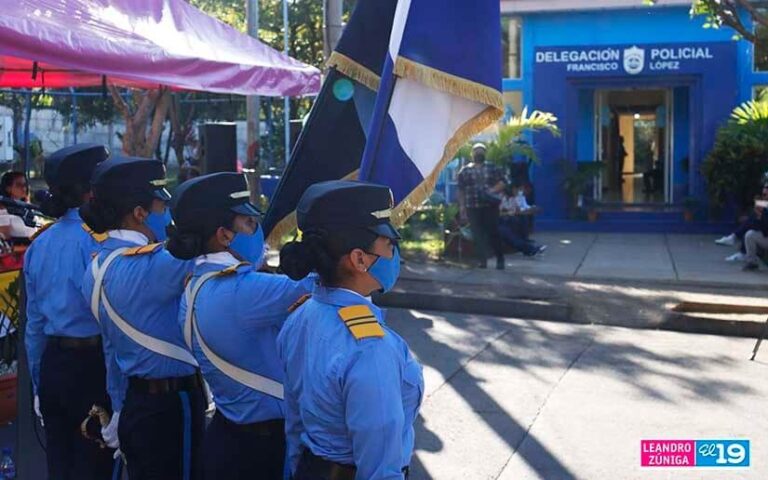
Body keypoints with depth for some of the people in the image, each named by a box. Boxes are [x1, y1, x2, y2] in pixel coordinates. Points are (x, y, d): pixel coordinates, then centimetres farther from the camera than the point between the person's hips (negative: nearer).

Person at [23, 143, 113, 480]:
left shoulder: (39, 244, 7)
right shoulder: (99, 237, -16)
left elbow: (34, 322, 13)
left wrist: (38, 383, 21)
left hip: (53, 363, 7)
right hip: (93, 362, -7)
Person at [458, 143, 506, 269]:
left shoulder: (493, 168, 9)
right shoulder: (465, 171, 10)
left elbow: (501, 183, 2)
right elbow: (461, 190, 9)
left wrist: (492, 191, -16)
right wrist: (462, 206, 1)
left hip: (490, 206, -1)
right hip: (472, 207, 1)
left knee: (493, 232, -1)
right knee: (478, 235, -3)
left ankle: (500, 259, 11)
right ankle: (482, 260, 1)